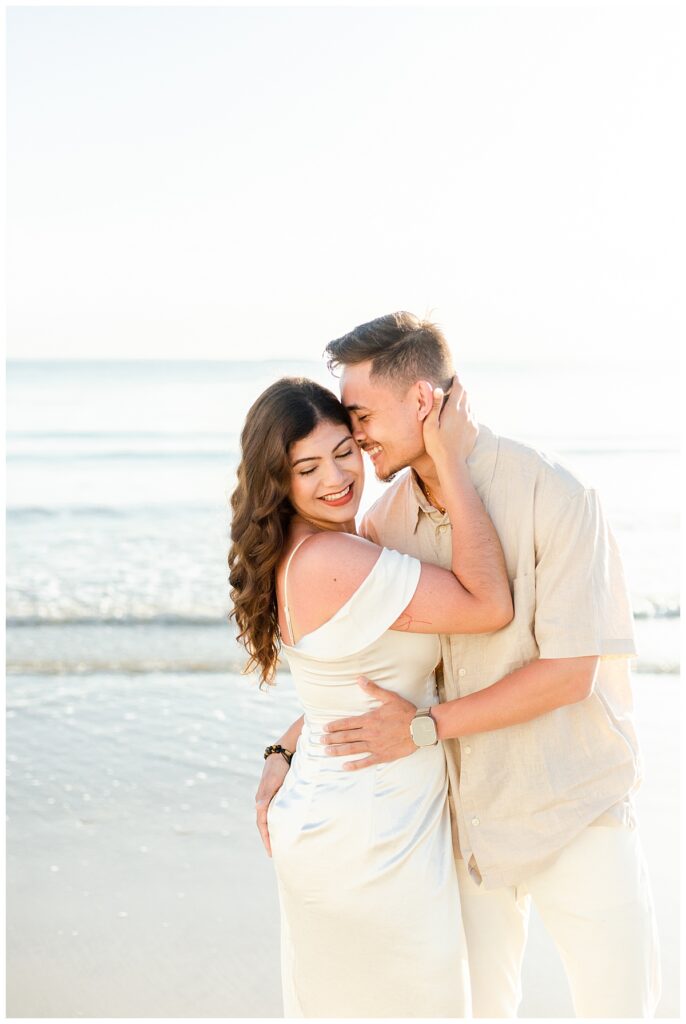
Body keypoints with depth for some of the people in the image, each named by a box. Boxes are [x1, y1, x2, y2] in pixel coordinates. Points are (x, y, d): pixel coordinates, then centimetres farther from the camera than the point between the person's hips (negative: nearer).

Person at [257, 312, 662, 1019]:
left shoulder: (551, 496, -18)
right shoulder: (386, 521, -1)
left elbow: (569, 671, -20)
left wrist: (424, 726, -20)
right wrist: (285, 753, 1)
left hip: (575, 811, -4)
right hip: (467, 813, 4)